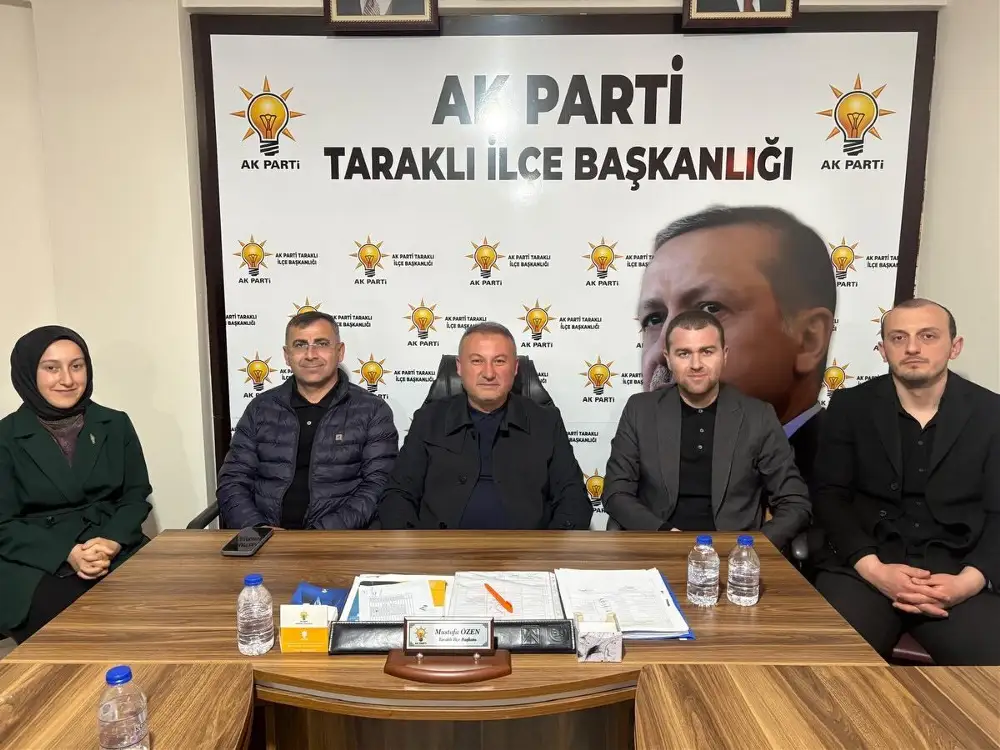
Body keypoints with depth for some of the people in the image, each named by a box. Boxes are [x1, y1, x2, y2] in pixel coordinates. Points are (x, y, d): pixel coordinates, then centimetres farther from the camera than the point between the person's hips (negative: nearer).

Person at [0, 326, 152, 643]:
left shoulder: (116, 424, 9)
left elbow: (137, 496, 7)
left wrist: (112, 542, -14)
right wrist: (67, 554, -17)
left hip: (115, 552, 2)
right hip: (37, 564, -2)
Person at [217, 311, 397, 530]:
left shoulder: (372, 411, 3)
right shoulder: (261, 409, 12)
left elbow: (378, 487, -4)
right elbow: (232, 481, 9)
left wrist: (322, 534, -16)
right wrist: (257, 529, -9)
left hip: (337, 537, -2)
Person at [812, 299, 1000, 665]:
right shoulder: (850, 406, 6)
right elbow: (829, 496, 2)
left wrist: (969, 580, -14)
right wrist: (873, 569, -13)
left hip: (957, 572, 1)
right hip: (864, 567, -1)